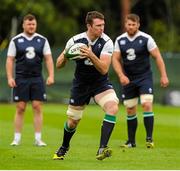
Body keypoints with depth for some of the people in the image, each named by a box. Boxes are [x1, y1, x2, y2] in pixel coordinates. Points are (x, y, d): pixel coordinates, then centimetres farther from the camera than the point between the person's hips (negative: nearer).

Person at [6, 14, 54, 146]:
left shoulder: (42, 40, 7)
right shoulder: (16, 41, 3)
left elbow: (48, 59, 5)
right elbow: (10, 60, 2)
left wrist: (51, 75, -7)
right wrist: (10, 77, -8)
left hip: (37, 78, 1)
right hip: (21, 79, -1)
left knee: (38, 107, -3)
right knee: (20, 108, -1)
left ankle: (38, 139, 1)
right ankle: (17, 138, 6)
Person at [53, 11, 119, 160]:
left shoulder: (106, 42, -17)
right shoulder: (75, 40, -14)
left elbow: (104, 69, -26)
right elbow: (59, 65, -6)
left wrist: (91, 55, -41)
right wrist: (65, 56, -29)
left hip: (101, 82, -1)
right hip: (81, 84, 1)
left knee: (113, 108, -27)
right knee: (72, 121, 7)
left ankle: (102, 149, -24)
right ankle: (64, 148, 39)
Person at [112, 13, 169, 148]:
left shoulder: (146, 39, -8)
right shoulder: (120, 40, 2)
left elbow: (157, 57, -6)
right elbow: (115, 59, 1)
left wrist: (163, 75, -11)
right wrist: (121, 75, -14)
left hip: (145, 77, -3)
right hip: (128, 79, 3)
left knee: (147, 104, -19)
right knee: (130, 110, 7)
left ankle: (149, 138, -14)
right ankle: (131, 141, 17)